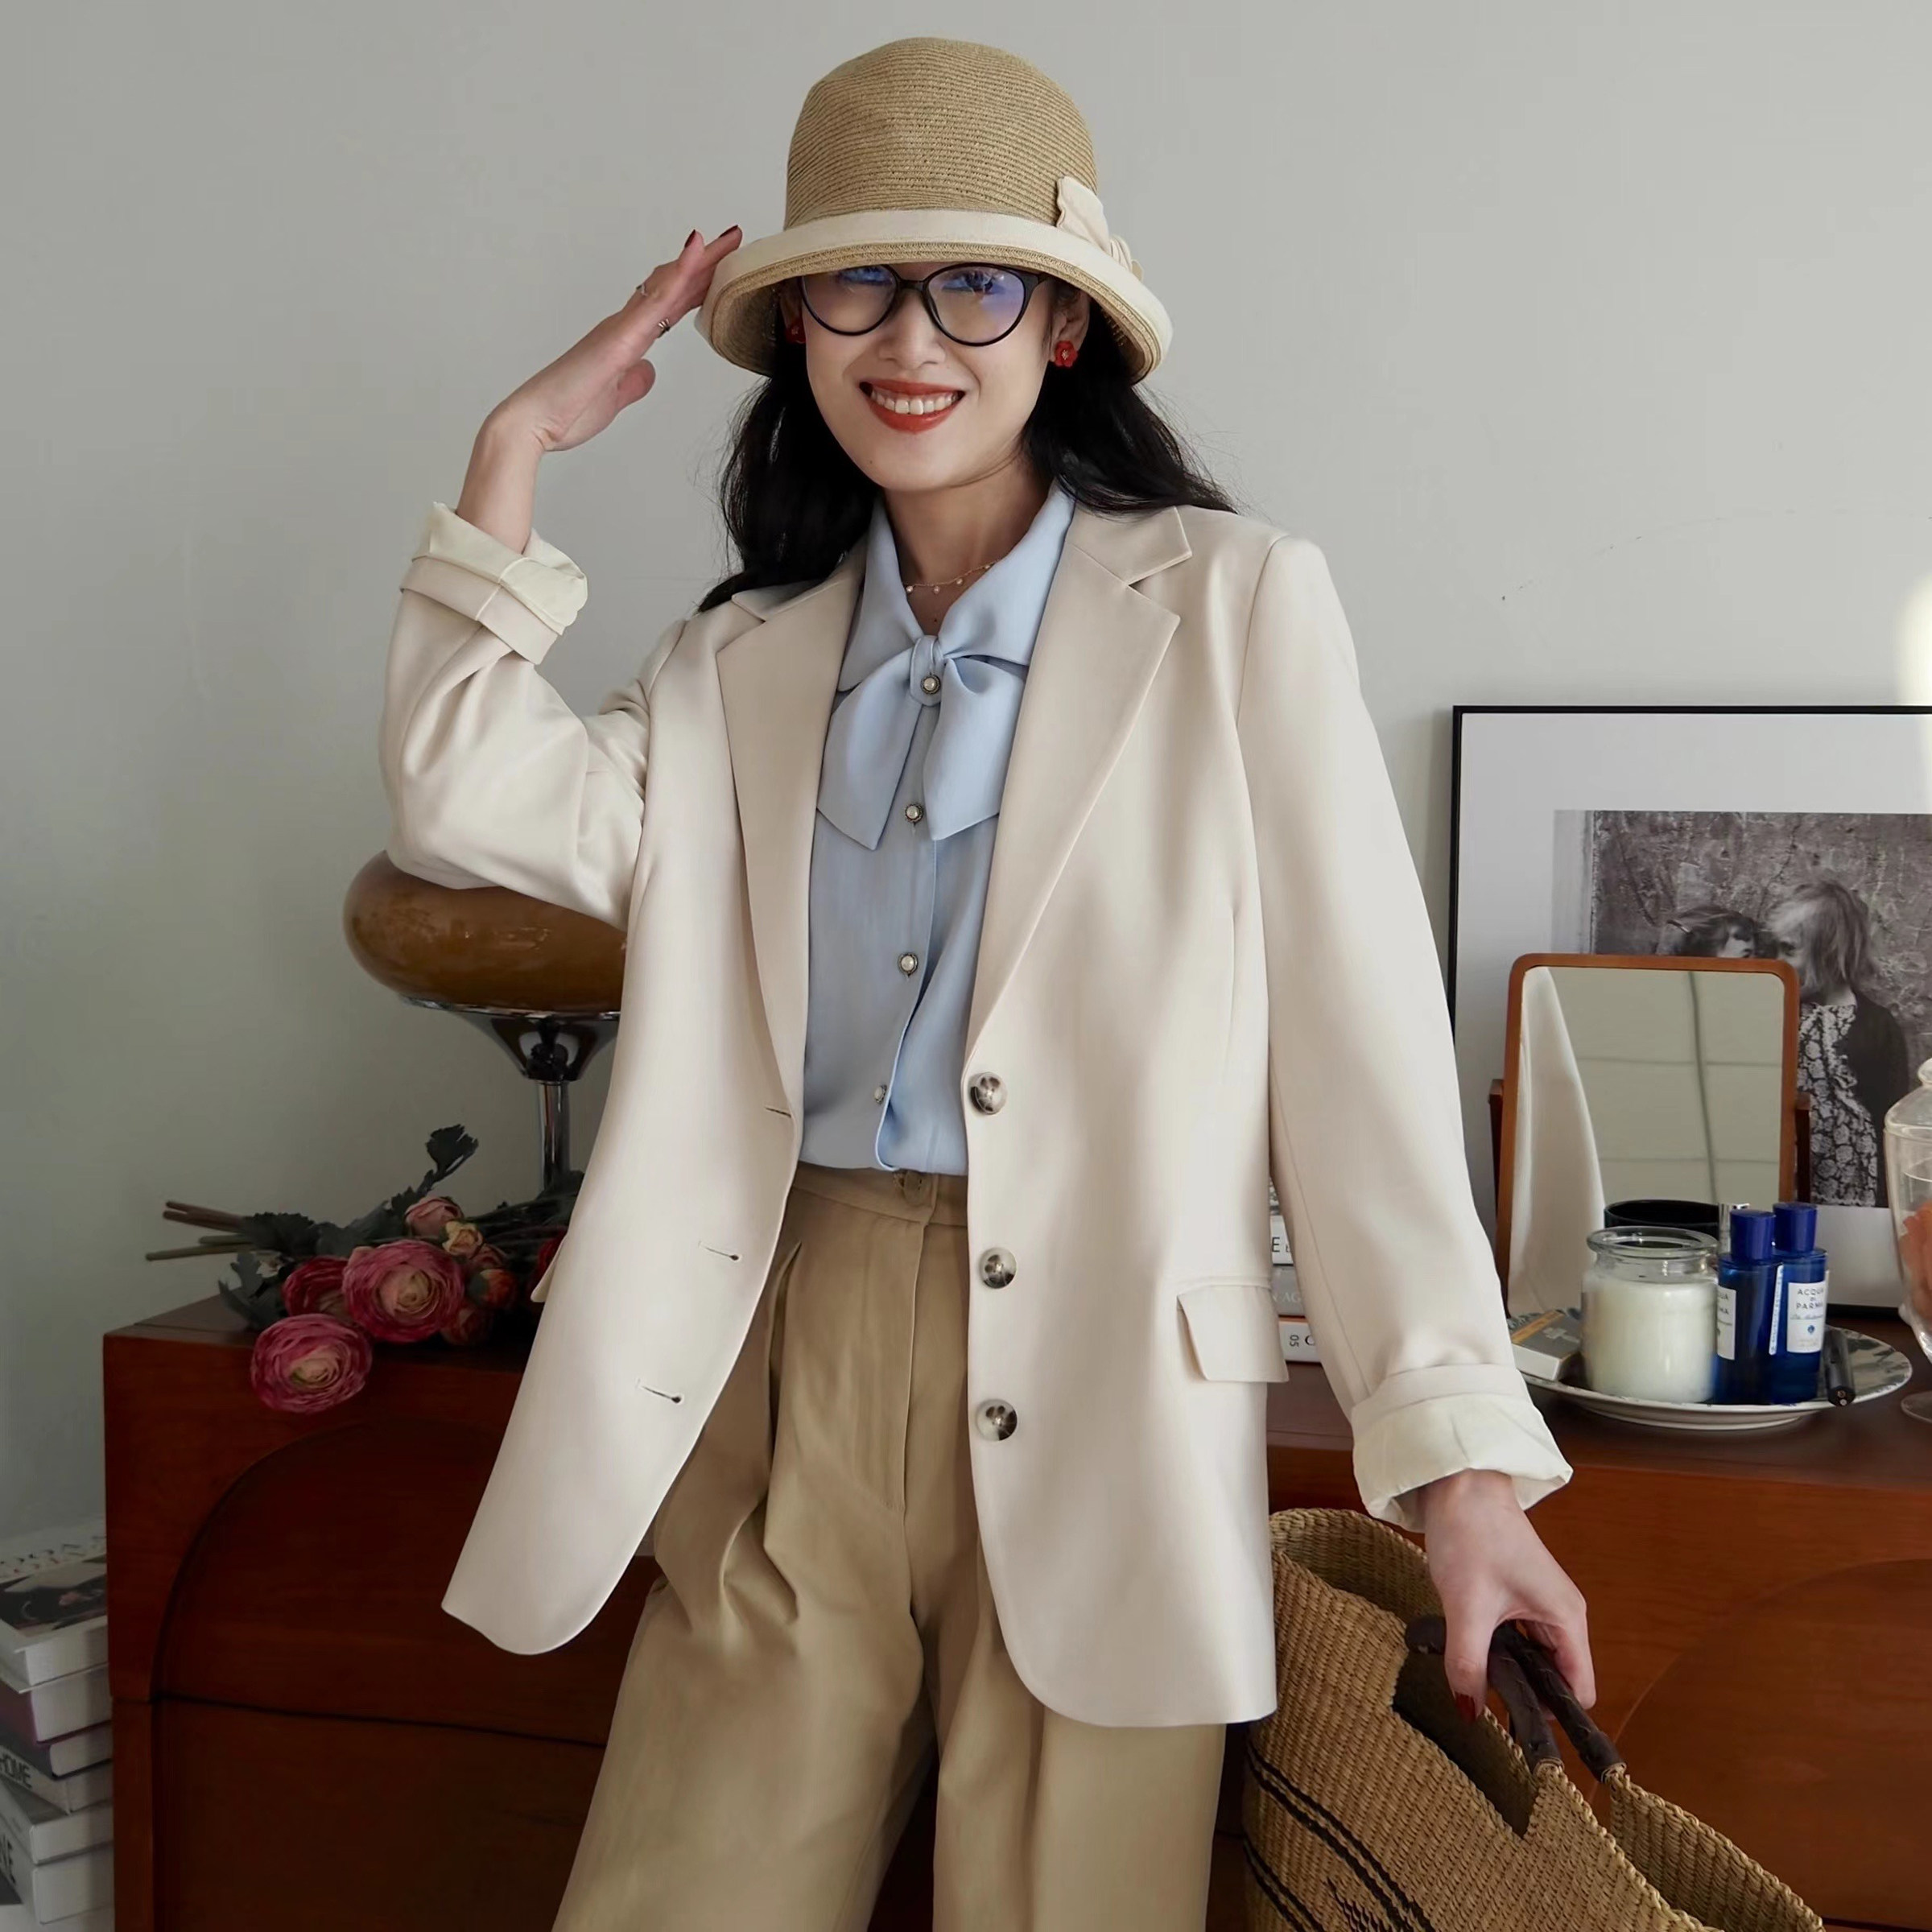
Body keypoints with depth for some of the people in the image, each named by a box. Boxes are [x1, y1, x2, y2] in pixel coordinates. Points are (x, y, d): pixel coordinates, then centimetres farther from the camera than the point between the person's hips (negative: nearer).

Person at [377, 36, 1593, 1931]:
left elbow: (1359, 1040, -6)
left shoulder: (1234, 605, -1)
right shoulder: (748, 658, 13)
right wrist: (516, 450, 3)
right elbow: (464, 803, 0)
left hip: (1098, 1393, -3)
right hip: (785, 1370, 4)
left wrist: (1456, 1457, -10)